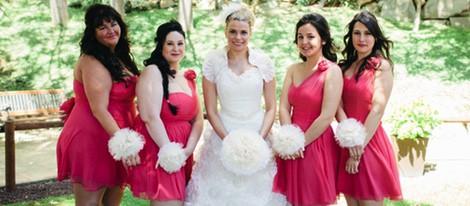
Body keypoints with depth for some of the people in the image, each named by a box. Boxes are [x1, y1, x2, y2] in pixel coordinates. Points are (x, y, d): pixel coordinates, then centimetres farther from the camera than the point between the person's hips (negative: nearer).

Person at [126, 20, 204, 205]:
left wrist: (188, 150, -6)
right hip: (157, 152, -7)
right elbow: (150, 117, -19)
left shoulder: (188, 78, 13)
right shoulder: (153, 72, -9)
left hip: (181, 154, 8)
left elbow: (197, 120, 9)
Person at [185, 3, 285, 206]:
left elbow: (271, 108, 1)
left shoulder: (263, 61, -3)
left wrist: (259, 140, -10)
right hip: (224, 135, -1)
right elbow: (211, 111, -3)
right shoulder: (213, 61, -6)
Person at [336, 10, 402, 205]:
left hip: (370, 142, -5)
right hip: (347, 144, 5)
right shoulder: (345, 66, 10)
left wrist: (359, 148, -14)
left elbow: (377, 110, -13)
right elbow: (338, 105, 0)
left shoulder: (382, 65, -6)